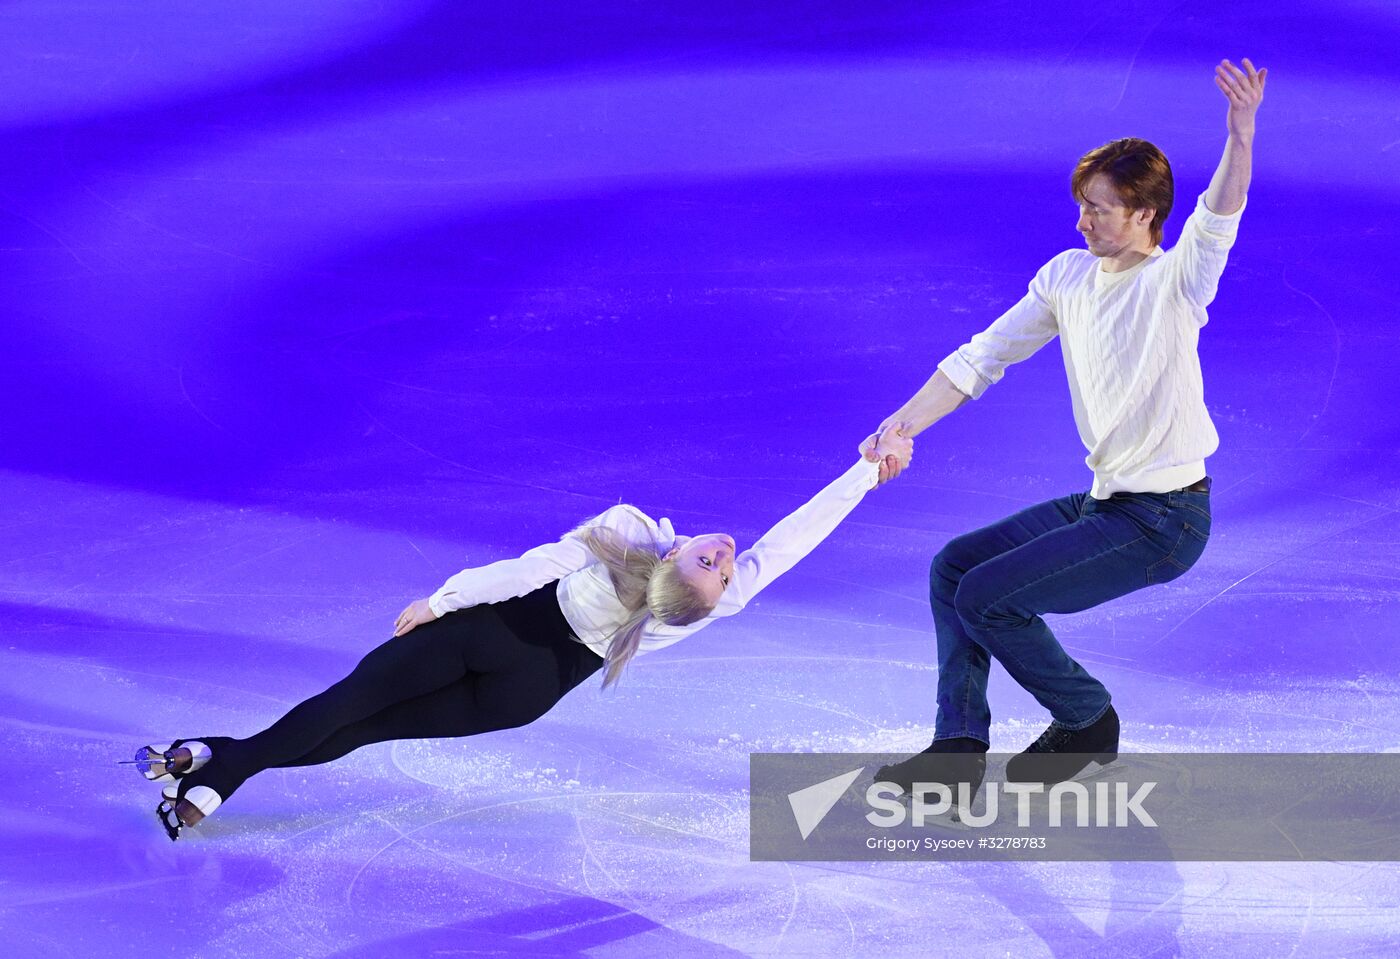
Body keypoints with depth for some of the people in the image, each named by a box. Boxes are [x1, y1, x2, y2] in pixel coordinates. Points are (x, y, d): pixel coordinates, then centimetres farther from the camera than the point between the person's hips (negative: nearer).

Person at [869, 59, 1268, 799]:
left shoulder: (1175, 284, -15)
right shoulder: (1068, 276, 5)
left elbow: (1218, 218, -35)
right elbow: (983, 358, 7)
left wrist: (1240, 134, -54)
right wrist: (903, 426, -3)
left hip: (1165, 520, -8)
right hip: (1104, 500, 8)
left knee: (988, 596, -13)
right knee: (954, 567, 5)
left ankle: (1088, 721, 10)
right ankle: (959, 754, 4)